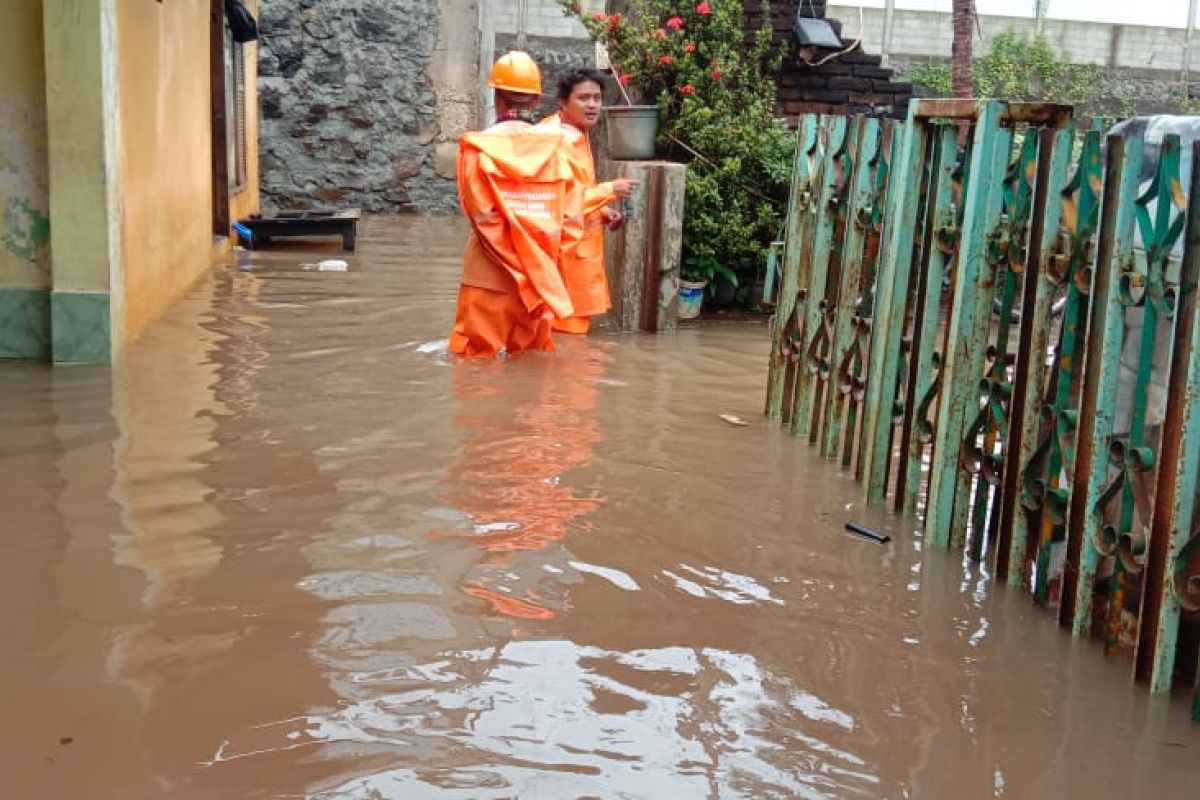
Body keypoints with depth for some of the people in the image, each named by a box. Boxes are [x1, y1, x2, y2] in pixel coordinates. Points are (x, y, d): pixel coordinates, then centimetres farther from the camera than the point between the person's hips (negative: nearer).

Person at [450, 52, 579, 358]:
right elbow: (572, 218, -2)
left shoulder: (478, 145, -8)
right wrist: (539, 250, 9)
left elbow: (483, 216, -12)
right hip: (541, 276, 3)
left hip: (489, 276, -3)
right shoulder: (556, 145, 0)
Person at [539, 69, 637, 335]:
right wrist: (610, 190, -19)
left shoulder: (579, 134, 11)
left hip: (582, 246, 10)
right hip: (567, 248, -10)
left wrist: (602, 211, 7)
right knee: (568, 329, -2)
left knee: (577, 323, 16)